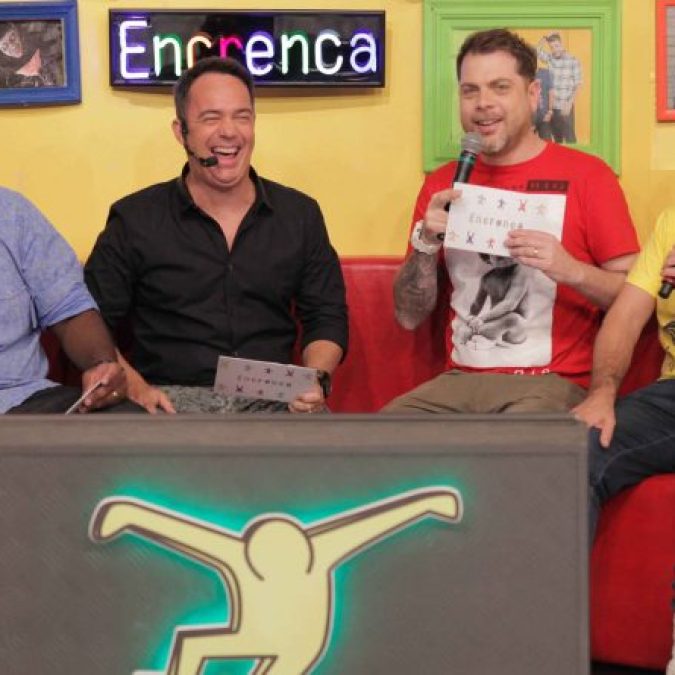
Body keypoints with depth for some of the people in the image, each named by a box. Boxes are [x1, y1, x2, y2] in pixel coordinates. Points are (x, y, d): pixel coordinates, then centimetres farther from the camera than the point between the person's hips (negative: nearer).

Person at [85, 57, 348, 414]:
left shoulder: (299, 214, 11)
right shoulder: (135, 219, 4)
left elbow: (327, 317, 15)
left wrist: (315, 381, -5)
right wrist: (134, 387, -12)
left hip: (272, 398, 2)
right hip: (172, 398, -1)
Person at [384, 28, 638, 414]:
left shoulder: (586, 175, -1)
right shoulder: (442, 184, 11)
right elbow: (410, 317, 11)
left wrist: (571, 270, -20)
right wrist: (426, 244, -6)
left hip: (553, 382, -4)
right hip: (459, 380, 4)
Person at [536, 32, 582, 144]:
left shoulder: (573, 61, -9)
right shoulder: (550, 58, 5)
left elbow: (577, 85, -8)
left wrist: (569, 104, -15)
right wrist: (545, 37, -6)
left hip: (565, 107, -5)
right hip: (551, 106, 5)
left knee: (569, 137, -2)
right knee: (556, 137, 14)